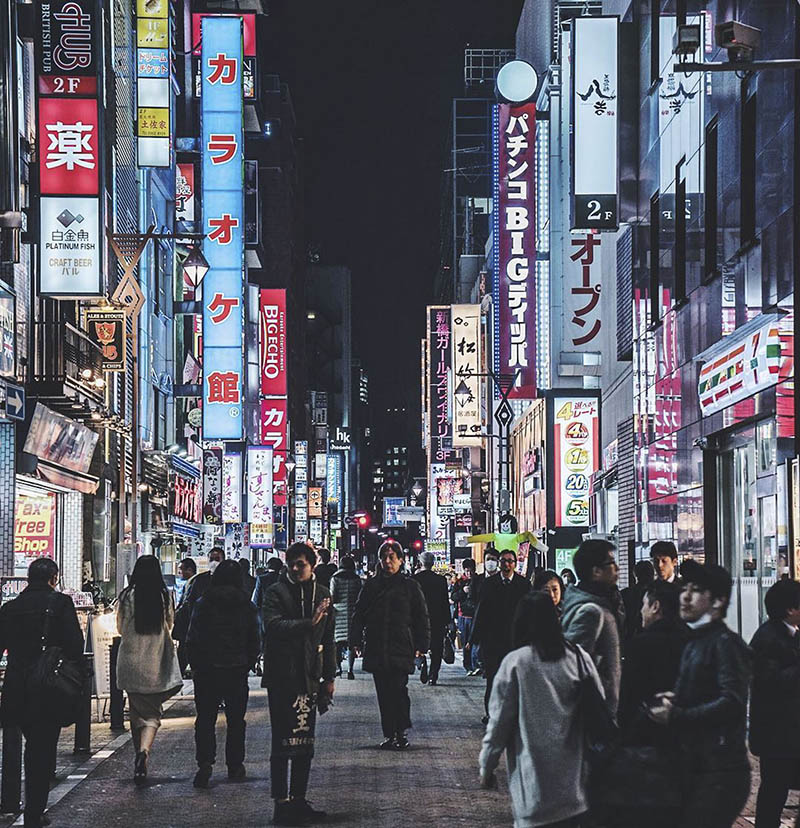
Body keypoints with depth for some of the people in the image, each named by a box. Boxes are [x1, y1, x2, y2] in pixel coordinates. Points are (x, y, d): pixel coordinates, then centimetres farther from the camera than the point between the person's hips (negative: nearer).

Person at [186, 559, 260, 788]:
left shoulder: (203, 604, -6)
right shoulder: (247, 606, -1)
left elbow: (192, 640, -5)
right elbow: (254, 642, 3)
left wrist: (196, 666, 5)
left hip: (207, 670, -2)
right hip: (237, 670, 2)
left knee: (205, 719, 2)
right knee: (236, 720, 12)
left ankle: (205, 762, -14)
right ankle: (235, 766, 15)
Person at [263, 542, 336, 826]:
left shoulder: (322, 594, 11)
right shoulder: (276, 593, -5)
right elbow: (274, 626, -23)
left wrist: (329, 677, 15)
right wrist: (309, 623, -34)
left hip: (310, 679, 6)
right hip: (282, 678, -6)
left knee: (305, 744, 10)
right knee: (283, 744, -5)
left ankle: (299, 800, 18)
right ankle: (282, 804, -3)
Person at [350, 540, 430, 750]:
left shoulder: (410, 586, 4)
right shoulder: (371, 586, 12)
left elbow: (421, 618, 5)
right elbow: (359, 615, 15)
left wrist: (421, 645, -1)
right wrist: (356, 641, 6)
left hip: (401, 649, -3)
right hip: (376, 650, 3)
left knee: (398, 690, -10)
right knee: (383, 693, 4)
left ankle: (400, 734, -2)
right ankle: (389, 734, 10)